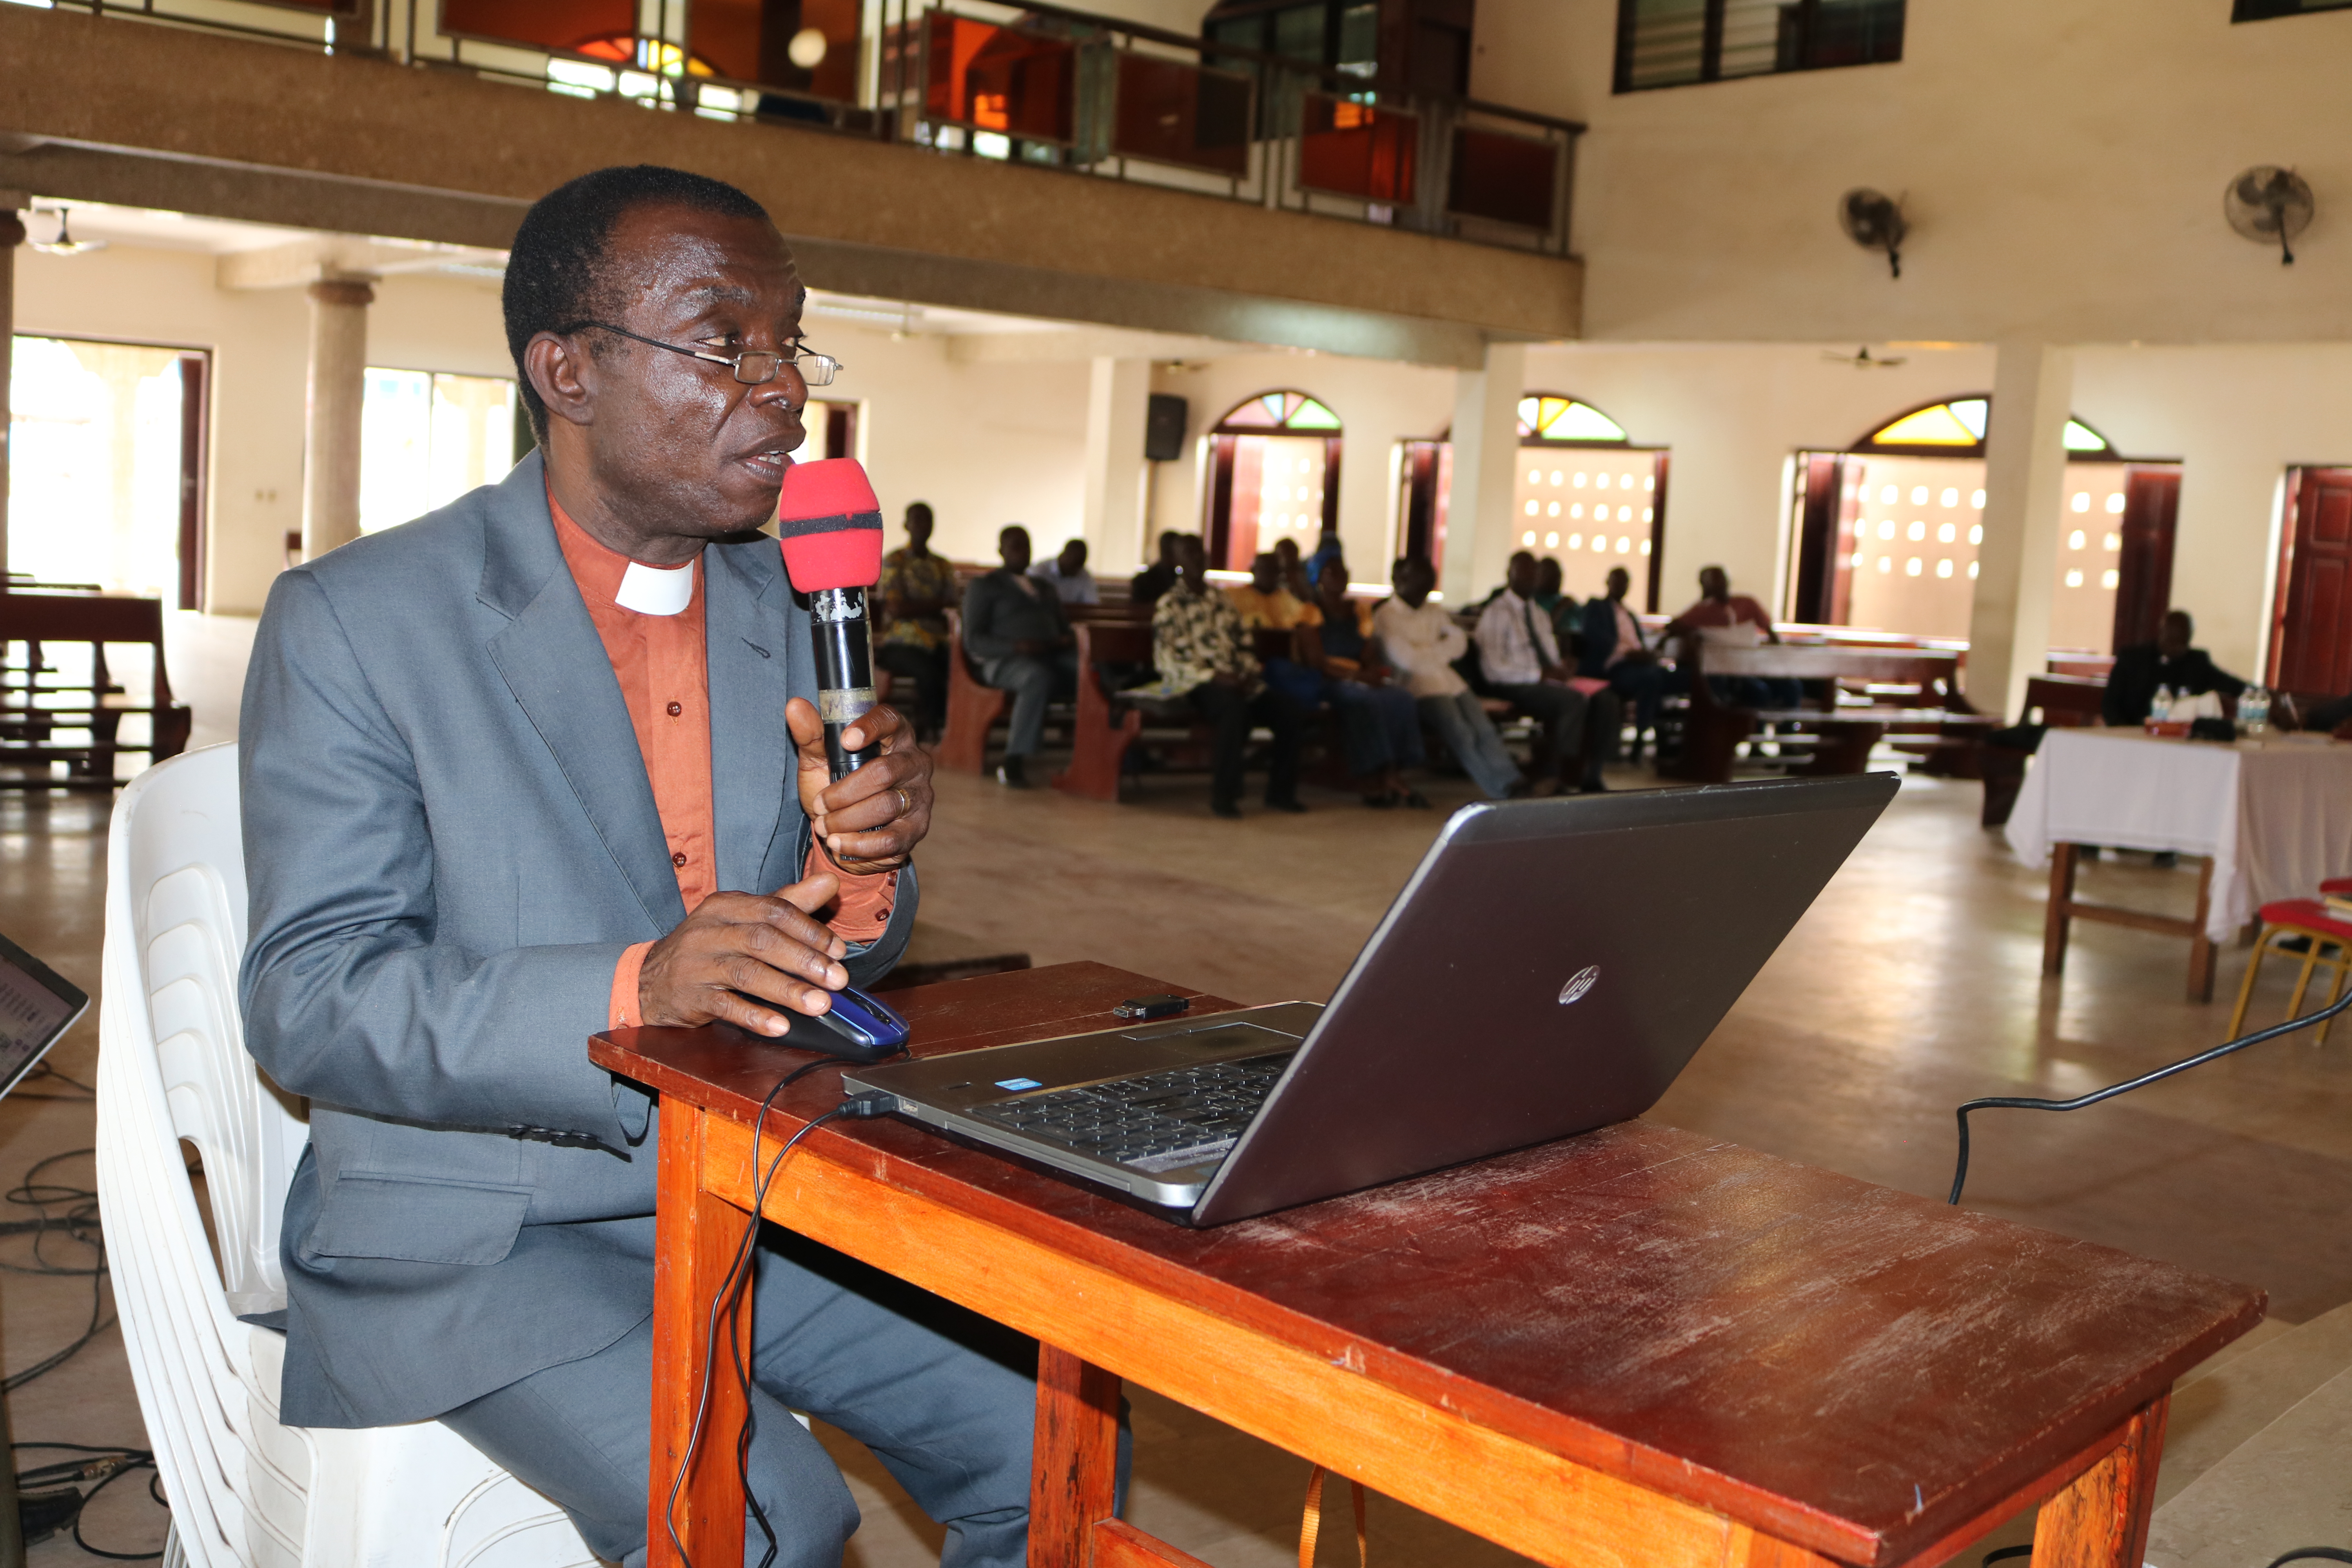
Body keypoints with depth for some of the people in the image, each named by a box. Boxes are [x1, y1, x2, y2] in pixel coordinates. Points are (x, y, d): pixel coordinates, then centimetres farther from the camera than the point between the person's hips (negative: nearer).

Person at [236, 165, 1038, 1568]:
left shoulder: (793, 608, 7)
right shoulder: (355, 621, -10)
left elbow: (818, 960, 11)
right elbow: (310, 1002, -15)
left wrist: (858, 862, -14)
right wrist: (630, 994, -31)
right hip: (473, 1227, -5)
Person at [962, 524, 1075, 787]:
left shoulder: (1046, 590, 33)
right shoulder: (984, 586, 14)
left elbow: (1062, 628, 32)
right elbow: (973, 641, 3)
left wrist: (1067, 640, 3)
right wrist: (1016, 646, -15)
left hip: (1053, 657, 5)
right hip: (1004, 661, -5)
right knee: (1038, 677, -43)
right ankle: (1014, 761, -39)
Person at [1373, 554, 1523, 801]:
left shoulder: (1433, 612, 25)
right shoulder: (1386, 616, 2)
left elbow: (1460, 642, 14)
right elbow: (1406, 659, -9)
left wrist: (1428, 652, -2)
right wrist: (1441, 650, 4)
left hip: (1451, 681, 7)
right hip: (1419, 686, -7)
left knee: (1484, 728, -15)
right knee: (1461, 733, -24)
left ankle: (1513, 785, -23)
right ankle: (1502, 792, -24)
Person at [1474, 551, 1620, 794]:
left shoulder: (1540, 616, 26)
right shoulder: (1497, 612, -2)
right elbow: (1494, 668, -11)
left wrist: (1560, 672, -1)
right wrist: (1541, 673, -16)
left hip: (1548, 681, 7)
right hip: (1516, 687, -7)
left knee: (1605, 699, -17)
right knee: (1574, 700, -33)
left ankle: (1591, 777, -18)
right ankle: (1553, 775, -26)